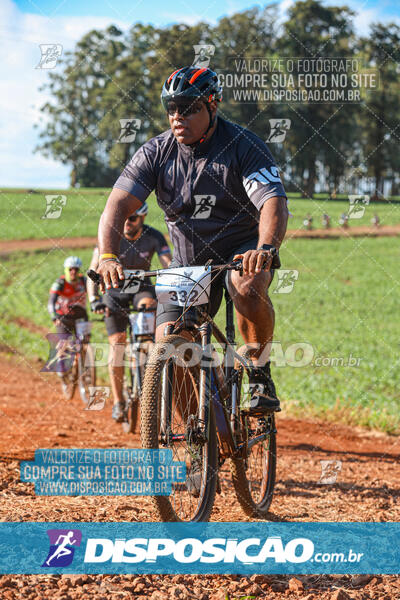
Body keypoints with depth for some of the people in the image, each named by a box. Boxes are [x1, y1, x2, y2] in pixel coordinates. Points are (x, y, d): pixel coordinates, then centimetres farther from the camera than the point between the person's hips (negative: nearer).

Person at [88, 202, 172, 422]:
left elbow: (169, 267, -25)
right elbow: (93, 270, -25)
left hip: (141, 286, 1)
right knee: (117, 343, -10)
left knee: (149, 304, -36)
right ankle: (118, 402, -3)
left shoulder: (154, 237, -18)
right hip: (116, 290, -1)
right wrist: (94, 299, -39)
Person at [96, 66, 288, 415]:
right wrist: (108, 257, -34)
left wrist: (265, 248, -48)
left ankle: (260, 373, -15)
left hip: (242, 252, -3)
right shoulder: (155, 153, -6)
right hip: (188, 262, 3)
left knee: (248, 286, -37)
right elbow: (118, 206, -15)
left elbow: (273, 202, -28)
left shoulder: (243, 145, -15)